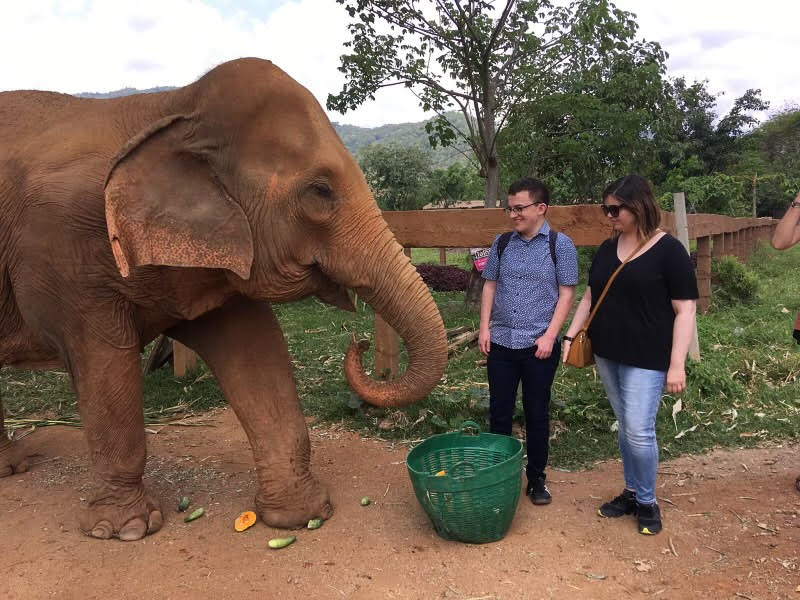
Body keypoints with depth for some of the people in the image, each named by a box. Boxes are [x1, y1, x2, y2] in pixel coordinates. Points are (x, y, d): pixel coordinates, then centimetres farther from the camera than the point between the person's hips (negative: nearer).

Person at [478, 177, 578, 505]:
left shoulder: (560, 244, -4)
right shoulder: (502, 243, 6)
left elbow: (567, 293, -5)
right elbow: (490, 285, 10)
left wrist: (549, 336, -12)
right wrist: (484, 327, 1)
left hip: (538, 345, -3)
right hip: (500, 342, 3)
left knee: (536, 414, 9)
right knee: (499, 412, 10)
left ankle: (536, 479, 25)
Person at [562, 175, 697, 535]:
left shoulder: (669, 251, -9)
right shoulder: (607, 249, 9)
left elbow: (685, 310, -11)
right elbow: (591, 295, 17)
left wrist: (677, 364, -16)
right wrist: (571, 334, 8)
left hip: (646, 359, -6)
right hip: (607, 355, 6)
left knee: (639, 431, -5)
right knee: (625, 428, 14)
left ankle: (647, 502, 15)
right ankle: (631, 493, 28)